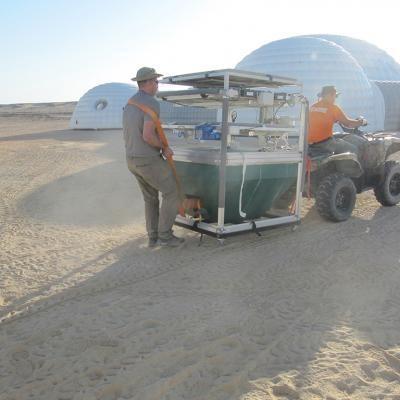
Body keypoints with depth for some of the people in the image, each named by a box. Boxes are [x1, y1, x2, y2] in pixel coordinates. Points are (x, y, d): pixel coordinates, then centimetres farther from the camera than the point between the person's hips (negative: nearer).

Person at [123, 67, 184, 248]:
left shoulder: (129, 104, 12)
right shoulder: (152, 103, -17)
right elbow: (148, 136, -27)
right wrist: (164, 148, -8)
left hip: (133, 159, 9)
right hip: (149, 160, -9)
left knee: (151, 197, 18)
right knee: (172, 193, 4)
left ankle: (154, 237, 20)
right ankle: (165, 235, 8)